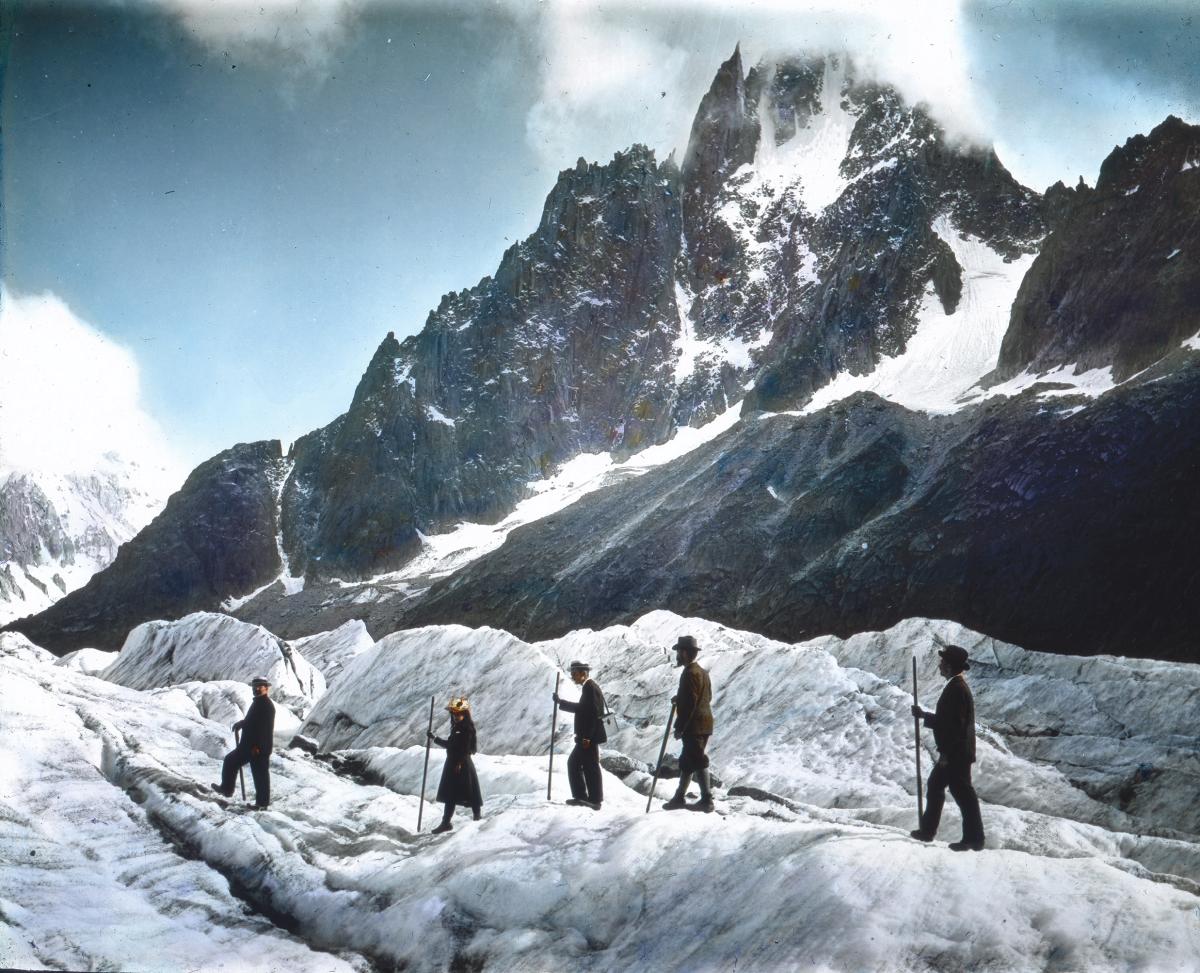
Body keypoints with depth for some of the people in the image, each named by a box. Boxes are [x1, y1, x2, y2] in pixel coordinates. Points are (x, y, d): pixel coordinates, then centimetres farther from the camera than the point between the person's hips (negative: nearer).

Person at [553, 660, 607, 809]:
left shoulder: (590, 687, -16)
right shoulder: (588, 687, 15)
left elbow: (593, 713, -23)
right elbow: (581, 708, 25)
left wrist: (586, 737, -24)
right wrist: (561, 702, 25)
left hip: (589, 737, -11)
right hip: (586, 737, 11)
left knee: (590, 767, -5)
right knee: (574, 762, 15)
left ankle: (595, 800, 1)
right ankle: (581, 797, 17)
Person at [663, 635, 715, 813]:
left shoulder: (690, 673, -16)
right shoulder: (702, 672, 14)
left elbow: (689, 703, -20)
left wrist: (679, 728, -17)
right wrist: (679, 699, 17)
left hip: (693, 726, -10)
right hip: (704, 724, 10)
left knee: (698, 762, -5)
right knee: (687, 762, 16)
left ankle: (707, 800, -2)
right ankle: (679, 798, 24)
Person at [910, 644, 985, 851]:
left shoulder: (957, 689, -20)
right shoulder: (956, 686, 13)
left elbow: (955, 724, -24)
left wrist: (947, 753, -22)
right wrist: (924, 715, 19)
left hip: (956, 754, -11)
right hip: (952, 753, 11)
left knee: (963, 793, -3)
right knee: (935, 786, 18)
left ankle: (974, 839, 4)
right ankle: (927, 830, 27)